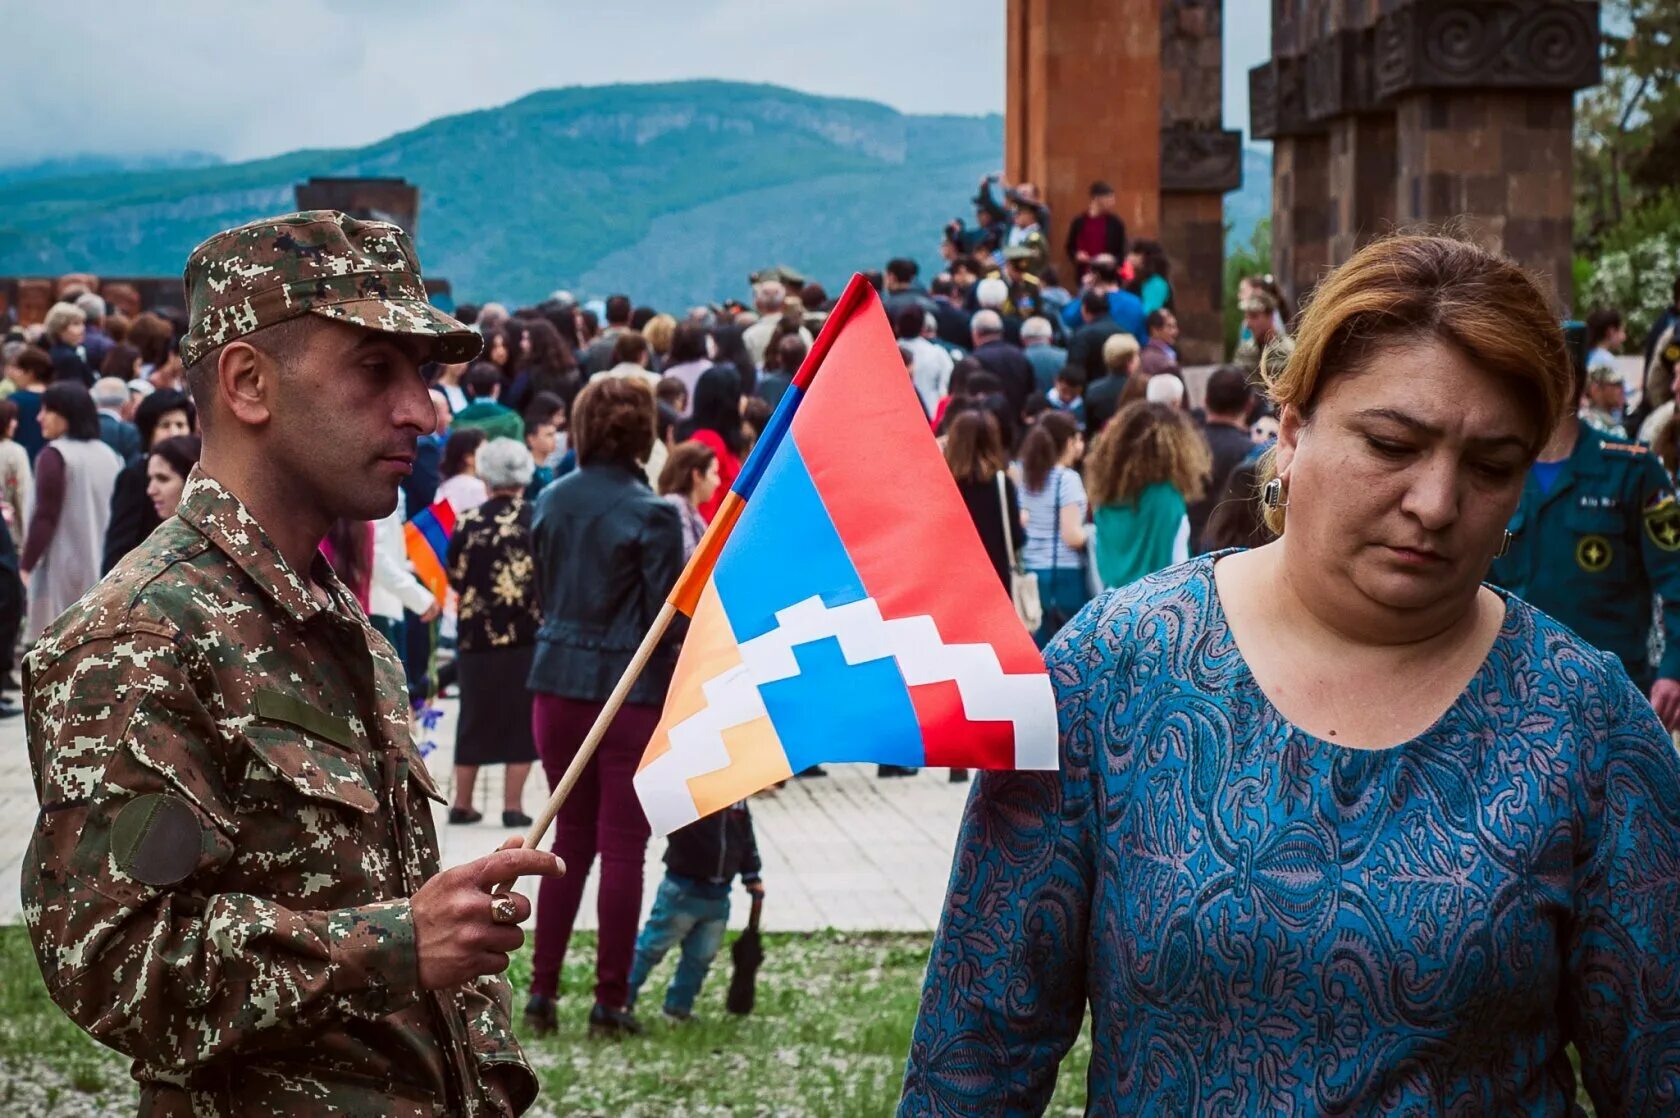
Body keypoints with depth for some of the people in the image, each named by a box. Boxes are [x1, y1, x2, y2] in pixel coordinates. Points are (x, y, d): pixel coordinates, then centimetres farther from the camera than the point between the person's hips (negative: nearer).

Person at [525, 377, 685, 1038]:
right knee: (622, 846, 3)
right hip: (630, 690, -5)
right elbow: (667, 619, -11)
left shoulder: (551, 503, 3)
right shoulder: (651, 516, -13)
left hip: (558, 683, 5)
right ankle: (610, 1001, 7)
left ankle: (542, 989, 13)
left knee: (571, 836, 16)